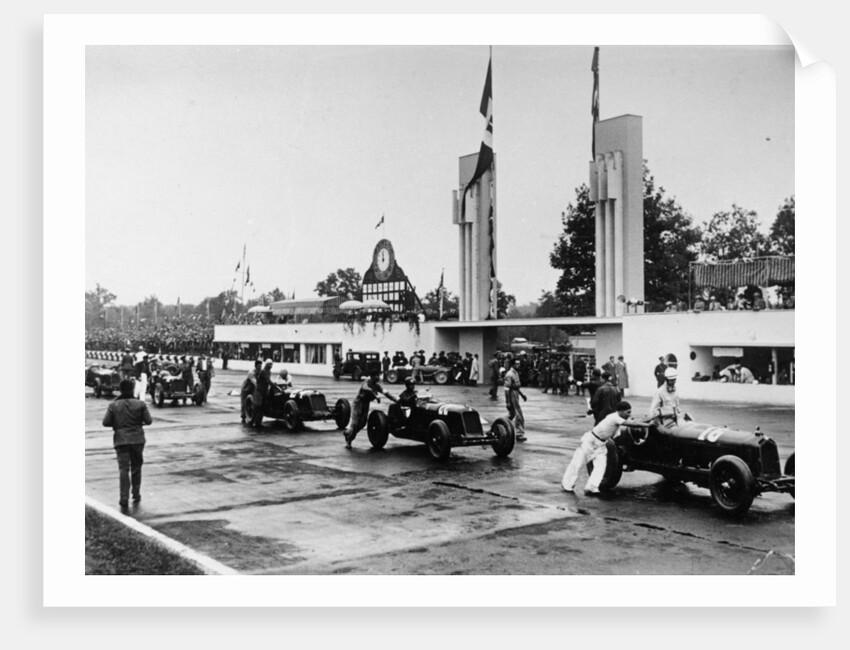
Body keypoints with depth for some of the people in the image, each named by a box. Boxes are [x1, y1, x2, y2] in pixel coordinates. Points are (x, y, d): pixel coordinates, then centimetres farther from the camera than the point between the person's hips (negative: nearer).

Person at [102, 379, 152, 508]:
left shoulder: (113, 405, 0)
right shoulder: (140, 404, -1)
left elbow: (106, 422, -5)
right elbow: (148, 420, -6)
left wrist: (117, 423, 13)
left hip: (121, 440, 0)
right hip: (137, 439, 1)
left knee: (123, 469, -2)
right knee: (136, 468, 15)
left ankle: (124, 498, -11)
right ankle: (136, 495, 21)